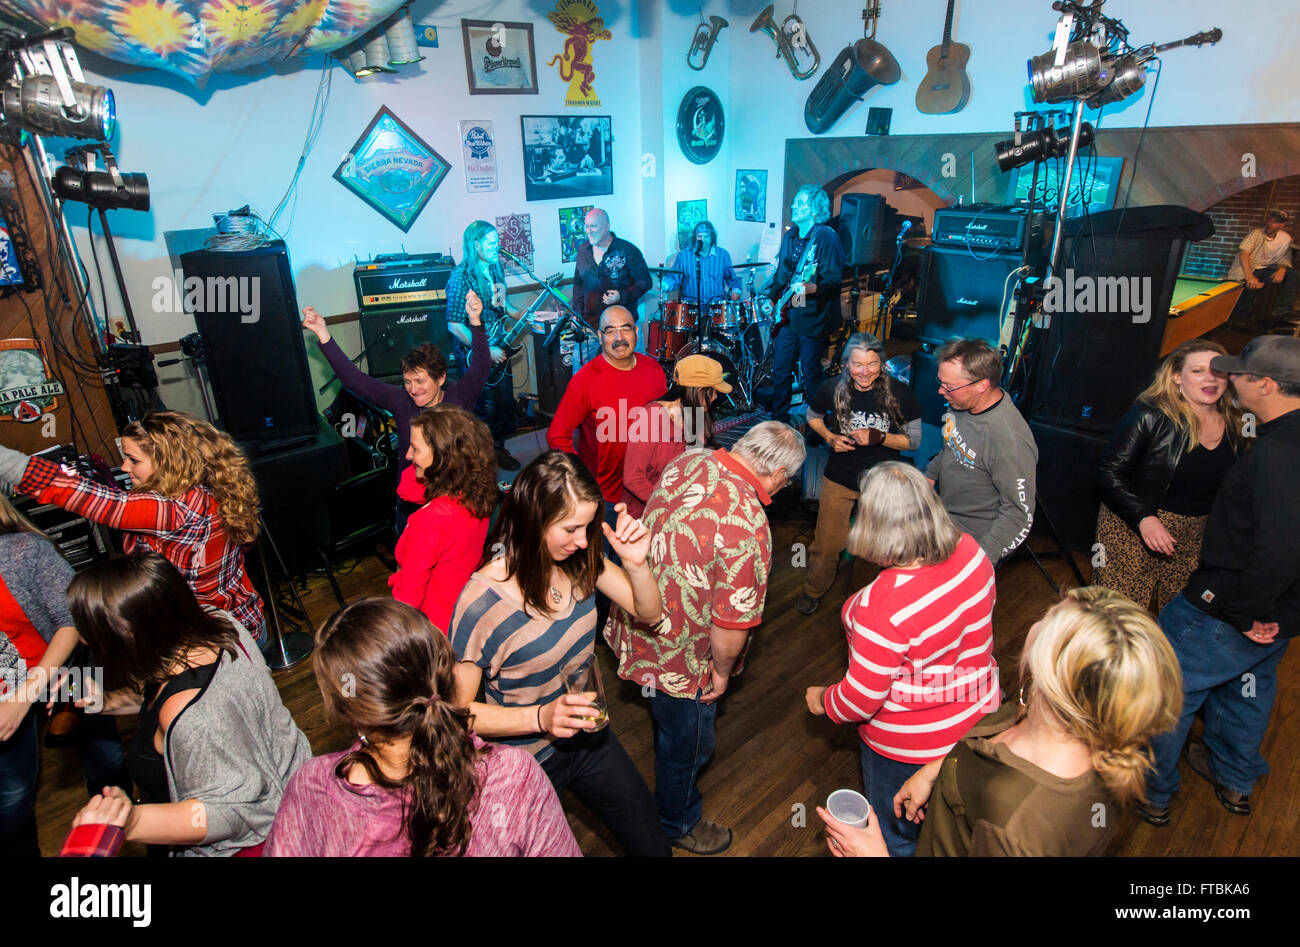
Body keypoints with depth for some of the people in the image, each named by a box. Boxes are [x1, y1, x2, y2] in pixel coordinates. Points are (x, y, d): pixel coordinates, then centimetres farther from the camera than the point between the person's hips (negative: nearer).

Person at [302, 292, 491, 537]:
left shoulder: (458, 397, -6)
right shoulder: (401, 401, -1)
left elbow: (481, 367, -19)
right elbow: (354, 379, -1)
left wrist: (475, 321, -34)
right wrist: (323, 336, -6)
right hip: (411, 505, 2)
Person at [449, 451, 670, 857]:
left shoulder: (579, 560, -15)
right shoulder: (482, 604, -29)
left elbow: (649, 612, -5)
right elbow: (459, 711, -19)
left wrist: (636, 562, -25)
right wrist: (542, 717, -33)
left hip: (588, 738, 5)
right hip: (527, 760, -5)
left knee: (653, 846, 17)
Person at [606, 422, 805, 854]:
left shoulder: (687, 462, -9)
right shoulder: (748, 527, -34)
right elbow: (732, 622, -28)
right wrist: (722, 670, -8)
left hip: (637, 620, 9)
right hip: (681, 656, -9)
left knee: (671, 727, 36)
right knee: (687, 742, 21)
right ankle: (678, 823, 50)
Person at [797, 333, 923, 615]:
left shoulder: (899, 394, -17)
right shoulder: (832, 389, -12)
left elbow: (914, 441, -8)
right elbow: (813, 416, 9)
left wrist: (878, 437, -25)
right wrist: (830, 437, -10)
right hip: (839, 480, 1)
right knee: (827, 544, 9)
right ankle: (814, 590, 37)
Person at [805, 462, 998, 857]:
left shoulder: (882, 604, -37)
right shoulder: (970, 551, -16)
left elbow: (862, 699, -27)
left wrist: (822, 699, -6)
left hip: (910, 744, -6)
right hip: (976, 719, 7)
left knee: (898, 838, 23)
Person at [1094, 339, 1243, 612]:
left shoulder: (1233, 426, 7)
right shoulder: (1150, 416, -12)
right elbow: (1109, 475, -13)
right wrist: (1143, 517, -23)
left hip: (1193, 539, 5)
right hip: (1132, 532, -5)